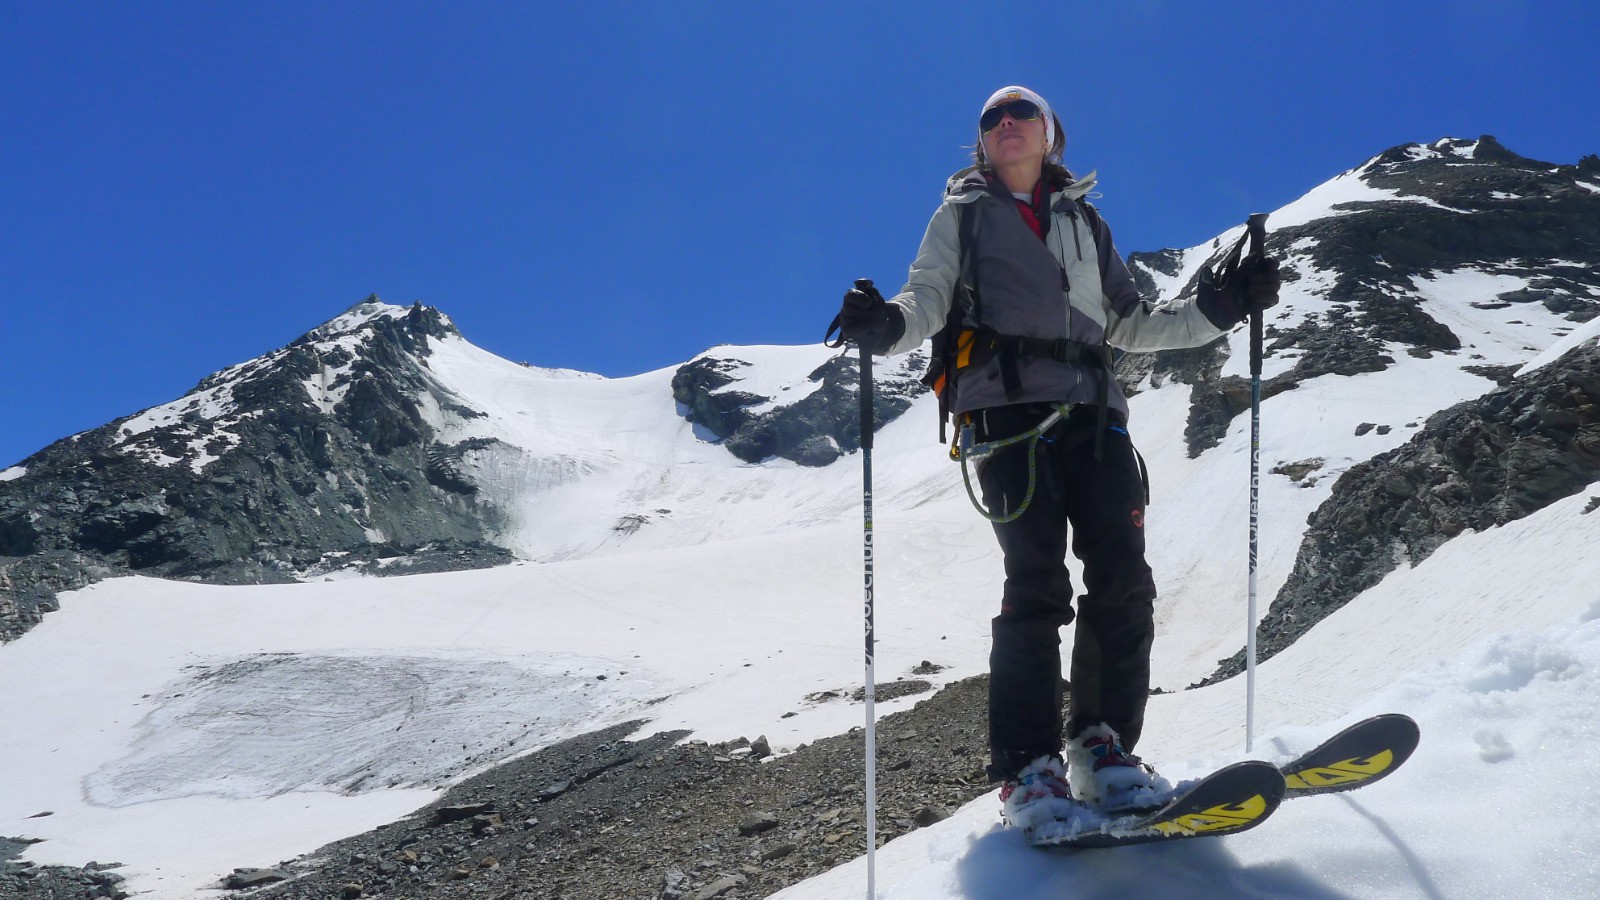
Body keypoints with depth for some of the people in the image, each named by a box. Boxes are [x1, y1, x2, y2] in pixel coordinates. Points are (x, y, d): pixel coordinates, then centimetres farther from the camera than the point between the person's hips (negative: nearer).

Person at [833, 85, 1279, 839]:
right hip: (1008, 409, -4)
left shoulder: (1084, 222, 28)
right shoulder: (962, 216, 18)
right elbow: (926, 299, 4)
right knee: (1037, 582, -15)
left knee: (1122, 579, -9)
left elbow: (1130, 324, 29)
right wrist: (884, 325, -19)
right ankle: (1027, 769, -12)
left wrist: (1223, 305, 19)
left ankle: (1103, 747, 2)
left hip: (1092, 414, 4)